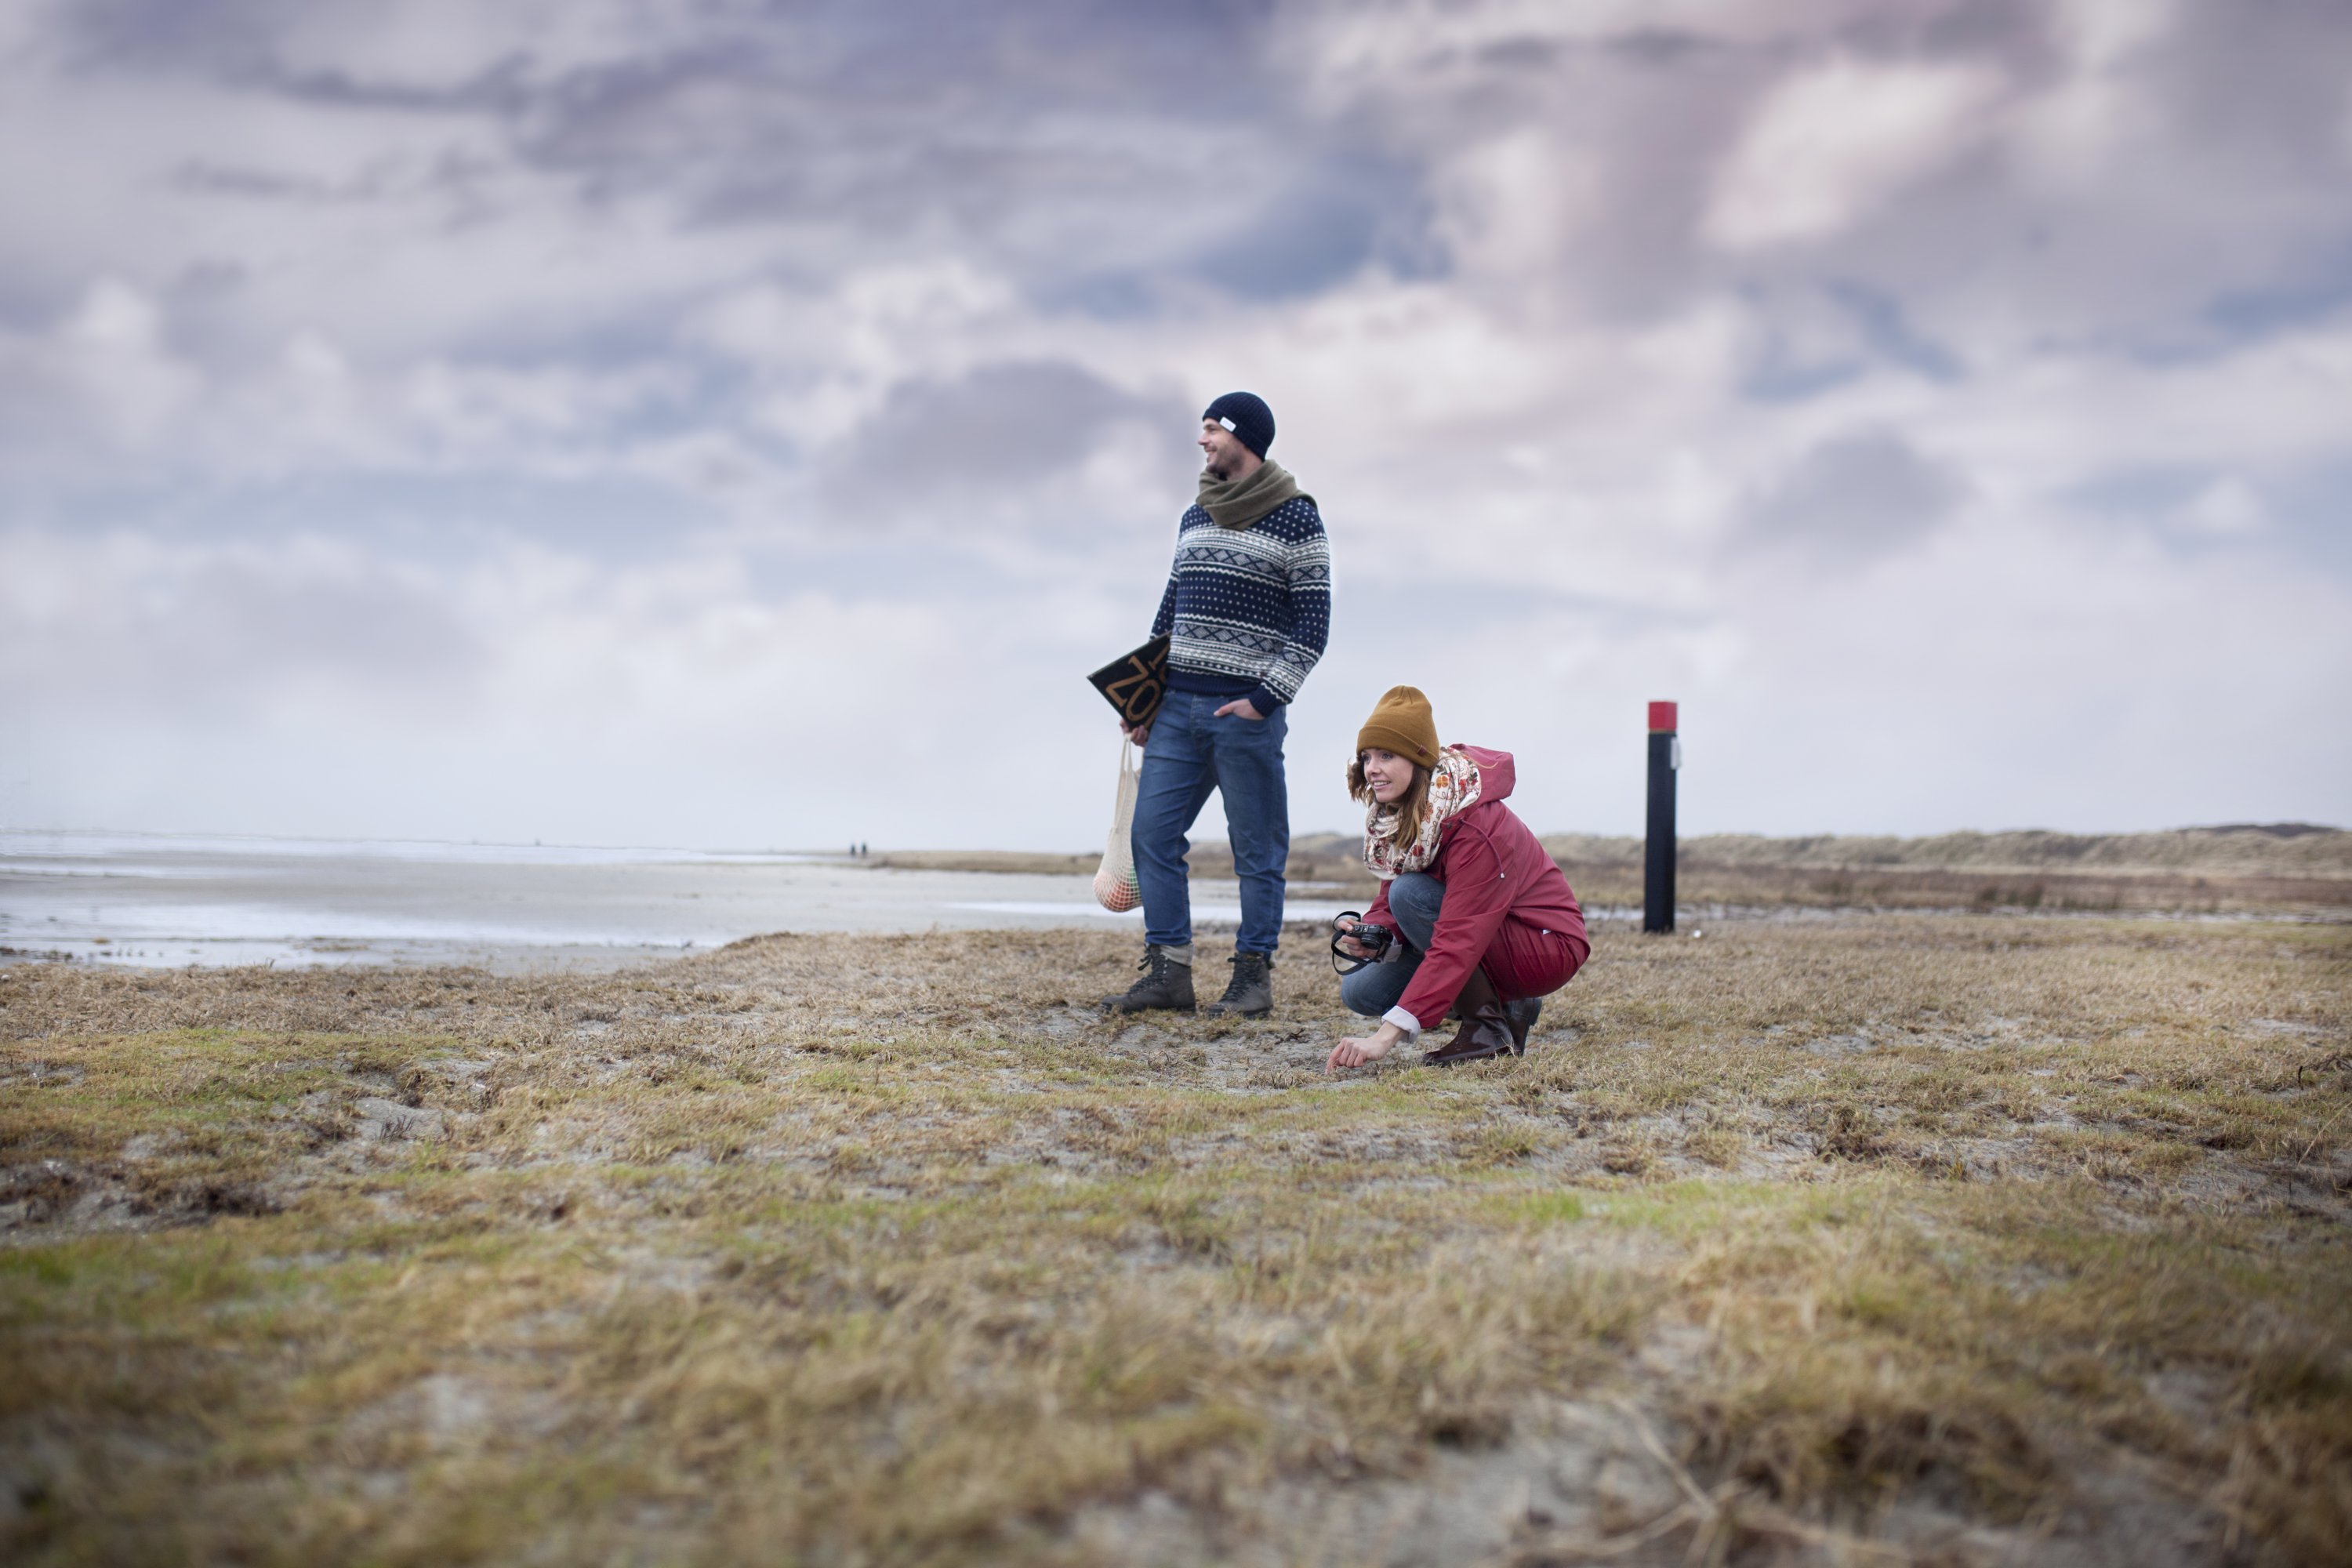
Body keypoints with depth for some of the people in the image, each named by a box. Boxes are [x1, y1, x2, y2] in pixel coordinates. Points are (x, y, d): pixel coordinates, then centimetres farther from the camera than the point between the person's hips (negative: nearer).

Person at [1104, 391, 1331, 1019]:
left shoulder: (1296, 519, -4)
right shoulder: (1194, 517, 16)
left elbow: (1313, 624, -7)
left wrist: (1265, 699, -14)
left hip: (1247, 713, -6)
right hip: (1177, 708, 6)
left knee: (1256, 850, 0)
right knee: (1152, 834, 0)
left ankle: (1253, 976, 9)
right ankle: (1168, 972, 6)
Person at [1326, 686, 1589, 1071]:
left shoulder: (1475, 827, -29)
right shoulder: (1392, 815, -4)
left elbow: (1458, 944, -37)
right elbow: (1388, 902, 3)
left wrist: (1388, 1034, -44)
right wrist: (1370, 934, -24)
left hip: (1550, 948, -9)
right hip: (1487, 935, 9)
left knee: (1410, 894, -27)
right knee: (1360, 992, -3)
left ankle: (1489, 1029, -15)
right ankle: (1507, 1005, 12)